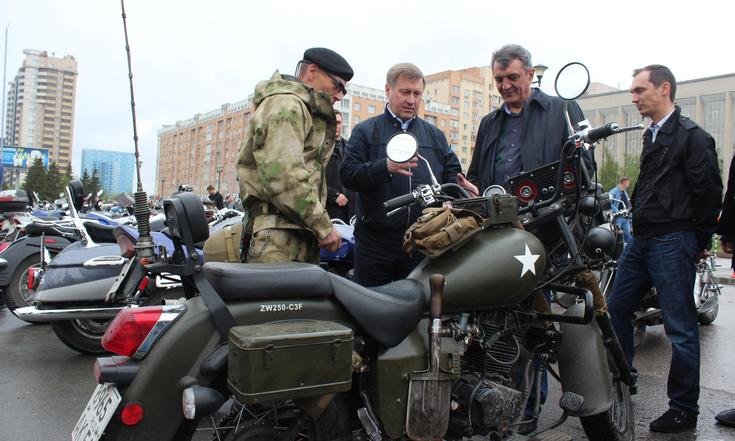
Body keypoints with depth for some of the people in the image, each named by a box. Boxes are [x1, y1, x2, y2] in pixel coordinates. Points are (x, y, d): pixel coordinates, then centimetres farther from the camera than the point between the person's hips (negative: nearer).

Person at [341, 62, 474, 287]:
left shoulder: (434, 134, 18)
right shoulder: (365, 131, 6)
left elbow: (452, 174, 14)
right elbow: (348, 174, -6)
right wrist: (386, 167, -22)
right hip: (376, 241, -2)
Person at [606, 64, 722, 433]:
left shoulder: (692, 136, -9)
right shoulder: (652, 135, 18)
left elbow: (709, 192, -12)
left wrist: (700, 241, -5)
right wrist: (638, 224, 16)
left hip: (673, 243, -9)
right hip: (642, 239, 9)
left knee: (680, 327, -1)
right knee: (616, 309, 13)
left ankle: (684, 409, 11)